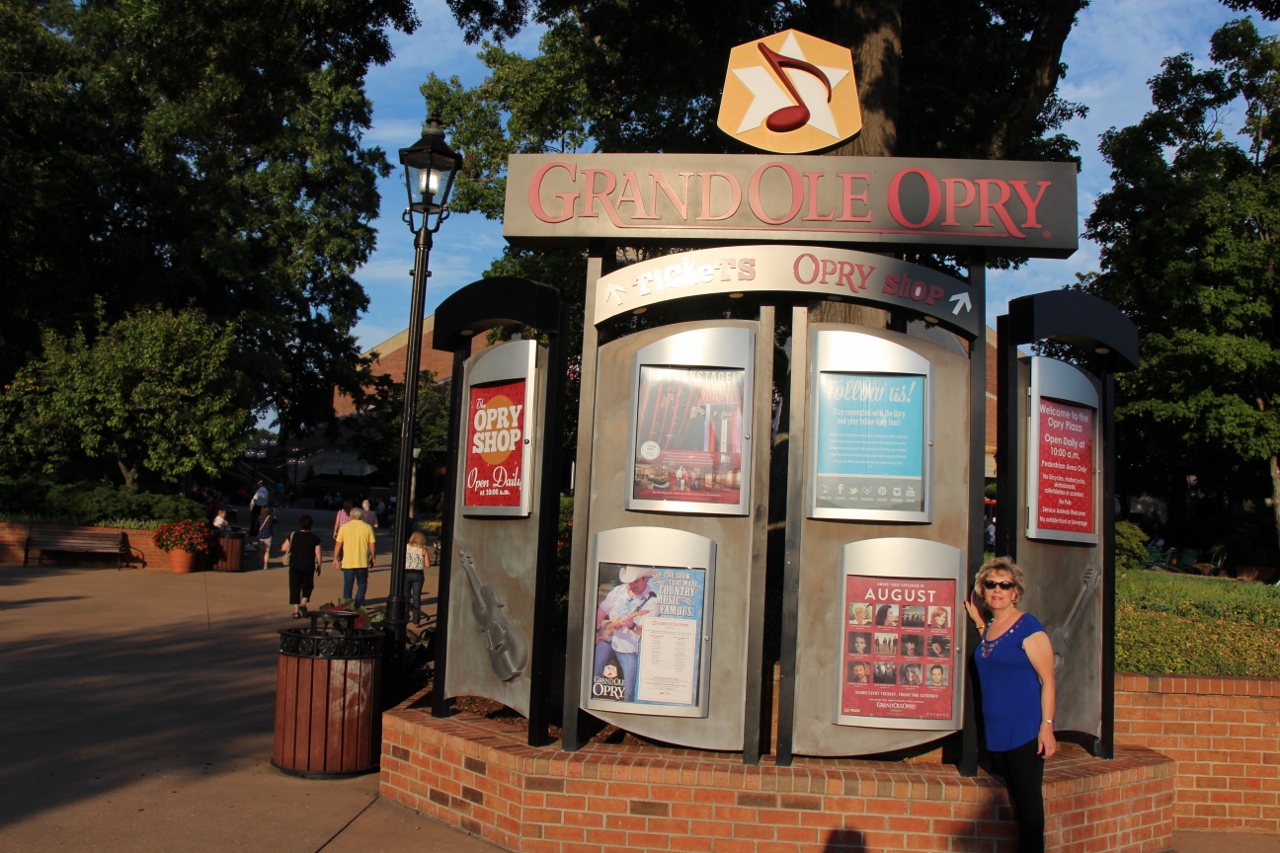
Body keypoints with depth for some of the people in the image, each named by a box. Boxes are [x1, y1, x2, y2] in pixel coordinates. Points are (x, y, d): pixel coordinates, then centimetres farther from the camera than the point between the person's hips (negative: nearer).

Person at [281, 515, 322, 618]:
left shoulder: (293, 535, -1)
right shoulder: (314, 538, -4)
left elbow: (284, 548, 1)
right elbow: (318, 554, -4)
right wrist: (319, 566, 7)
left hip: (295, 566, 1)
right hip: (309, 566, -1)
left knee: (295, 587, 6)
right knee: (307, 586, 15)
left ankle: (296, 610, 3)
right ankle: (303, 603, -7)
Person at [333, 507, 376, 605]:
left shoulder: (344, 527, -1)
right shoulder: (367, 528, -1)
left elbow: (338, 544, -1)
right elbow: (372, 545, -2)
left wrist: (336, 559, 8)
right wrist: (373, 558, 10)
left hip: (348, 562, 0)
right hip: (363, 562, 0)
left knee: (348, 585, 11)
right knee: (362, 584, 11)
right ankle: (358, 604, 0)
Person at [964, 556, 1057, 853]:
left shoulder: (1028, 626, -10)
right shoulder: (989, 626, 11)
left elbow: (1048, 680, -12)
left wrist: (1047, 726, -19)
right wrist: (978, 623, 14)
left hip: (1024, 729, -7)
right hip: (996, 729, 7)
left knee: (1027, 801, -1)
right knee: (1007, 800, 13)